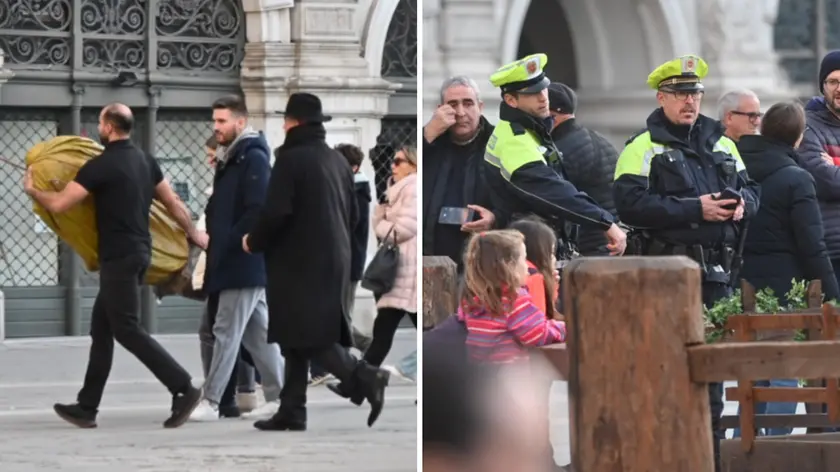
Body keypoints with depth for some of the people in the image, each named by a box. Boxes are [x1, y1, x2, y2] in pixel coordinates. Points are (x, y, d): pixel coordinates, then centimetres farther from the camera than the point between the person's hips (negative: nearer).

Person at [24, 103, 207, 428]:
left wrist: (31, 190, 6)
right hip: (139, 252, 9)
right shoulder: (145, 162, 9)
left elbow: (59, 204, -13)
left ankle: (184, 389, -14)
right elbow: (173, 203, 16)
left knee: (127, 329, -7)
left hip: (118, 258, -9)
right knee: (101, 327, 12)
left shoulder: (100, 166, -15)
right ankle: (87, 407, 14)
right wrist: (194, 235, 30)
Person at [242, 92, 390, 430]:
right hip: (333, 261, 8)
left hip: (300, 263, -8)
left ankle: (364, 377, -23)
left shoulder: (291, 159, -12)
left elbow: (276, 213, -18)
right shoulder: (337, 160, 12)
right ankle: (292, 411, 10)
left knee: (307, 337, -8)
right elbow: (353, 214, 18)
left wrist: (253, 242, -2)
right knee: (299, 338, 11)